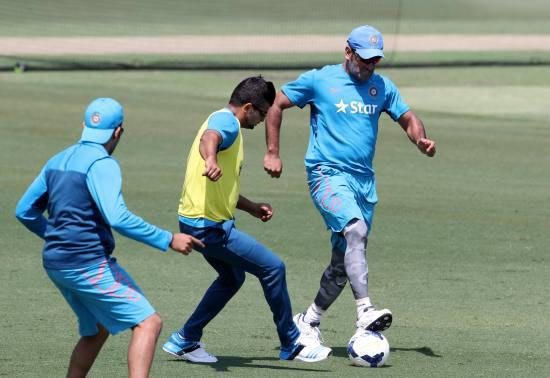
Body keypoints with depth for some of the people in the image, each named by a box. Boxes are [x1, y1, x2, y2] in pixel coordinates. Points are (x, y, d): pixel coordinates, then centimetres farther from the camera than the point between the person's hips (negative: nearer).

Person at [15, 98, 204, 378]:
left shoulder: (57, 161, 14)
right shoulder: (101, 164, -12)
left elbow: (25, 211, 20)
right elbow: (117, 218, -25)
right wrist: (168, 240, -22)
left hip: (56, 265, 9)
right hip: (88, 264, -9)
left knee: (97, 330, 26)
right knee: (148, 323, -12)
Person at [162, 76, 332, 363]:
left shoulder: (224, 121, 17)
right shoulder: (226, 121, -16)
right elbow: (209, 138, -43)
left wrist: (252, 207, 25)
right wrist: (211, 160, -64)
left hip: (199, 222, 11)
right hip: (210, 226, -11)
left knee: (232, 277, 28)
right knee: (273, 268, -9)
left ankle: (184, 342, 29)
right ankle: (291, 344, 1)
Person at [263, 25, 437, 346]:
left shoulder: (382, 86, 11)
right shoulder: (319, 80, -1)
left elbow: (408, 119, 16)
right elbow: (276, 105, 5)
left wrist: (421, 140, -7)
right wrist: (272, 153, 0)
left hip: (365, 181, 6)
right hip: (328, 175, -6)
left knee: (345, 260, 8)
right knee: (355, 229, -31)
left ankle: (309, 321, 26)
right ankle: (365, 312, -38)